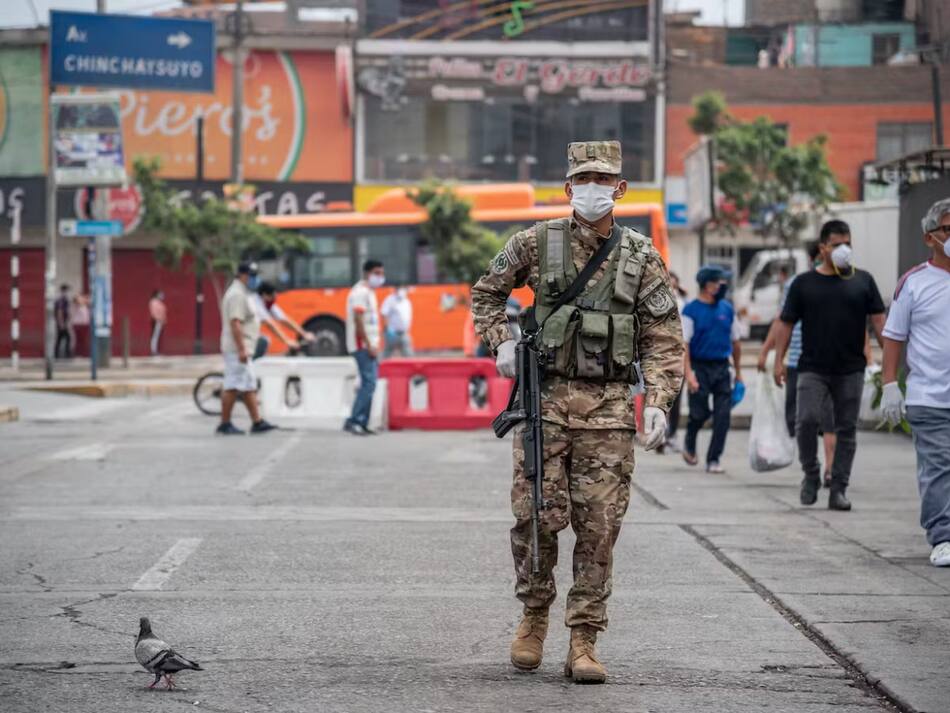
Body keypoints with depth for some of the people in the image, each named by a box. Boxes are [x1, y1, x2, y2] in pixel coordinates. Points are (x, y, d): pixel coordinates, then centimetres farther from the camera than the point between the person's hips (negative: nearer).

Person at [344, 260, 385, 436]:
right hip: (363, 345, -10)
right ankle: (354, 421, -18)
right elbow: (358, 321, -19)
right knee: (369, 383, -16)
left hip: (369, 345, 10)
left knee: (369, 384, 9)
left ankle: (362, 423, 10)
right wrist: (369, 345, -22)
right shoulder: (360, 292, -12)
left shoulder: (369, 292, 19)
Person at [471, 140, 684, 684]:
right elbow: (487, 292, 18)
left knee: (599, 525, -1)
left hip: (609, 406, 1)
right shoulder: (537, 244, 4)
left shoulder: (642, 257, 6)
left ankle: (584, 642, 5)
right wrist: (502, 342, 2)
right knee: (538, 514, -5)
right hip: (545, 398, 0)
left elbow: (664, 339, 6)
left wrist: (659, 402, -6)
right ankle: (535, 612, 20)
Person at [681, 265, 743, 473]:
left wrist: (738, 372, 15)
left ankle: (713, 459, 3)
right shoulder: (691, 310, -4)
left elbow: (735, 342, 16)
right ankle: (689, 445, 27)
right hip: (699, 368, -4)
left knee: (723, 415, -4)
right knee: (699, 413, -3)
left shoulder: (727, 309, 10)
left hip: (722, 368, 4)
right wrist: (688, 373, -18)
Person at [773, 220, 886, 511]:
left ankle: (838, 490, 8)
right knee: (807, 420, -16)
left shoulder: (863, 281, 8)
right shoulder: (804, 283, 6)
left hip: (851, 370, 1)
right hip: (813, 368, -1)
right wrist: (779, 360, -2)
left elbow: (878, 319, 5)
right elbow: (786, 323, 6)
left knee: (847, 430, 2)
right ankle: (811, 475, 4)